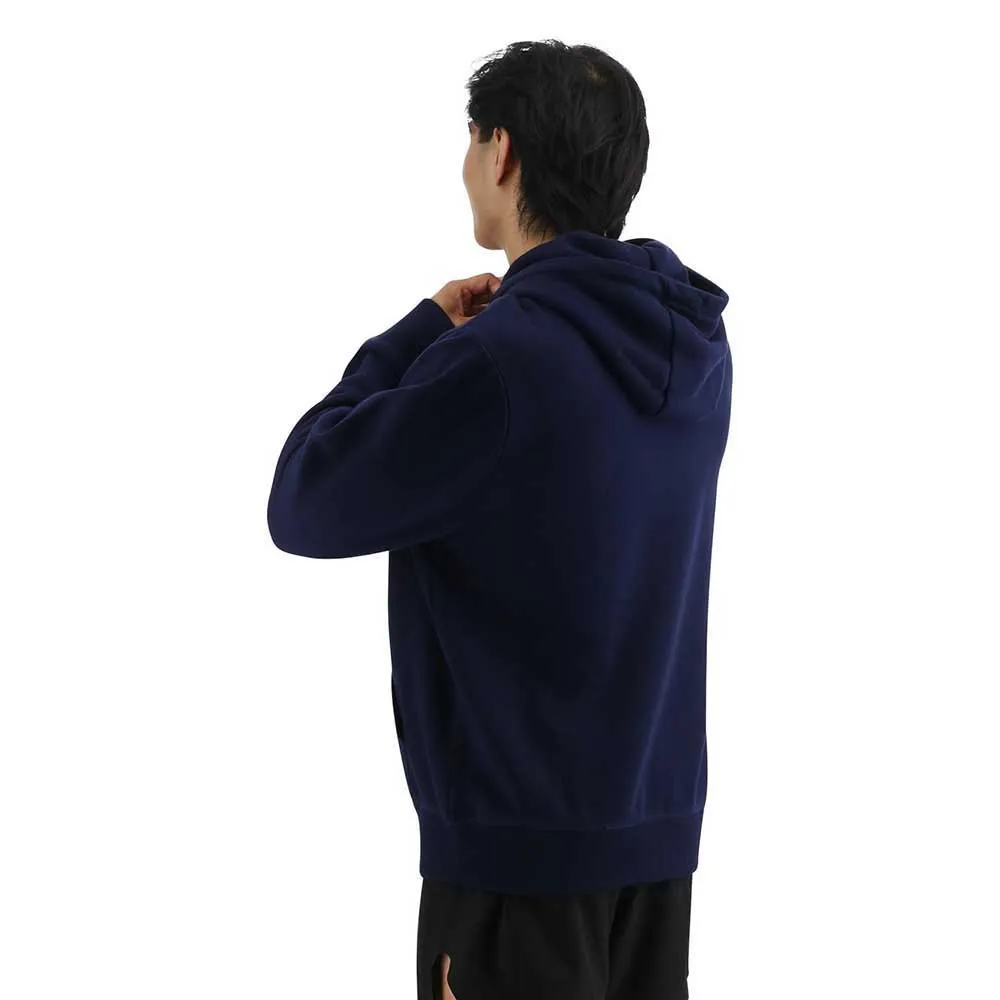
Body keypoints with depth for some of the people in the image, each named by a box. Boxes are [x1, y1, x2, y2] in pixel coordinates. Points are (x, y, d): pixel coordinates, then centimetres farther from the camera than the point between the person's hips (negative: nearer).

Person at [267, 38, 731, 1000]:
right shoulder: (693, 343, 2)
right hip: (661, 818, 7)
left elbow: (303, 506, -11)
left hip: (523, 830, -7)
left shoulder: (499, 357, -21)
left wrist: (422, 332, -3)